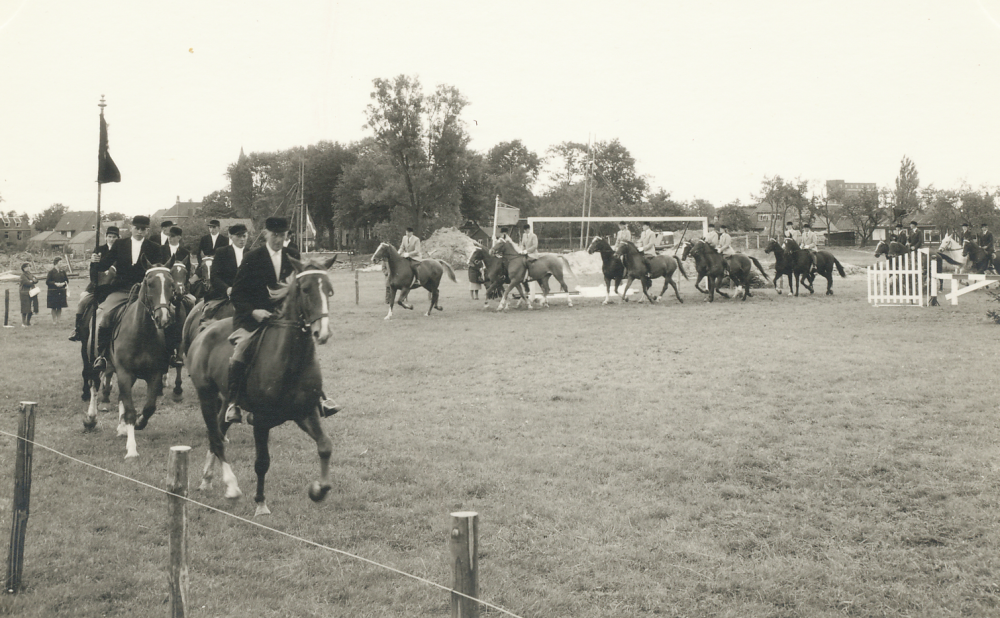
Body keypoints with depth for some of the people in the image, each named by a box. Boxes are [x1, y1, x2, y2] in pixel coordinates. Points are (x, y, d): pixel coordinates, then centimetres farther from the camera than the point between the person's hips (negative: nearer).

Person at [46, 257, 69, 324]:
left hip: (61, 292, 3)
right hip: (53, 292, -3)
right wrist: (55, 283, -17)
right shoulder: (51, 272, -3)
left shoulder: (63, 272, 8)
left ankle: (58, 320, 11)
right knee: (53, 308, 0)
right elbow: (47, 282, -5)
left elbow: (67, 280, 13)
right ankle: (54, 320, 8)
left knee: (60, 307, 4)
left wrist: (63, 283, -8)